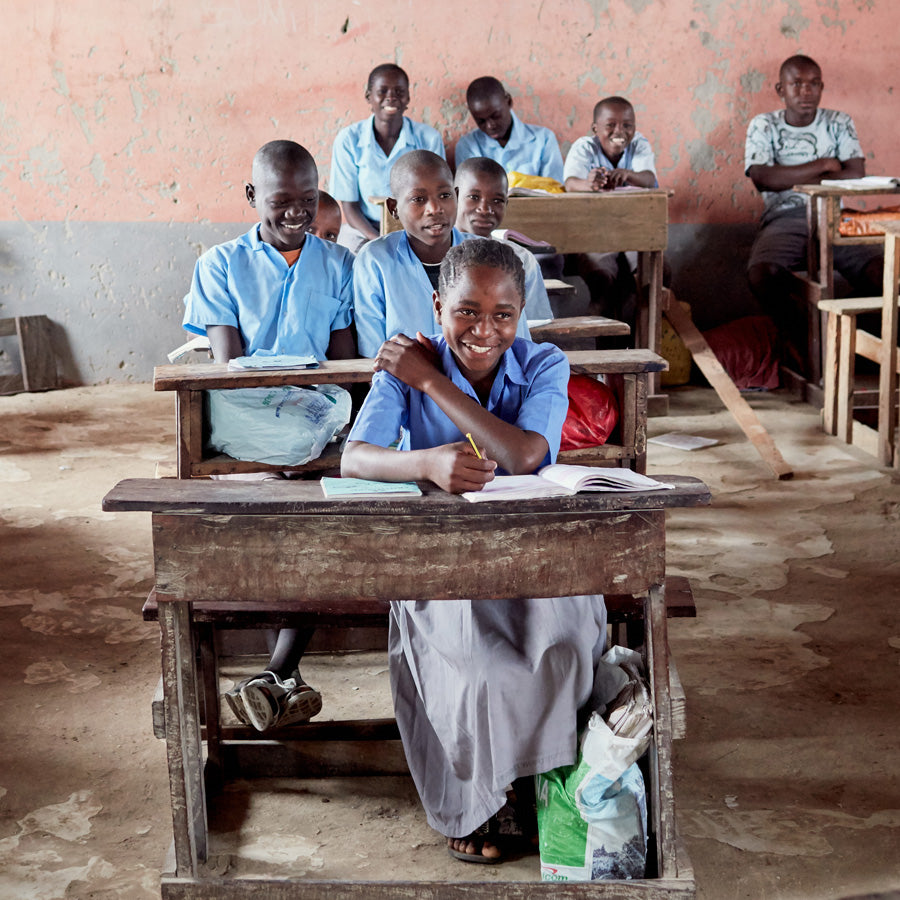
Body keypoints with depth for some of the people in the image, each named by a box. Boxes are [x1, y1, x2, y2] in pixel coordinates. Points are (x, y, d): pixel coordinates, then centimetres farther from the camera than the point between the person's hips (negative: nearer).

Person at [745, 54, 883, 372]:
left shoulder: (839, 123, 13)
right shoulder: (763, 126, 9)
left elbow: (855, 174, -2)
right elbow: (761, 178, -9)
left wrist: (793, 178, -6)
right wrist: (821, 166, -4)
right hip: (784, 221, -1)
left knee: (879, 271, -26)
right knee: (761, 274, -34)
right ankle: (795, 333, -8)